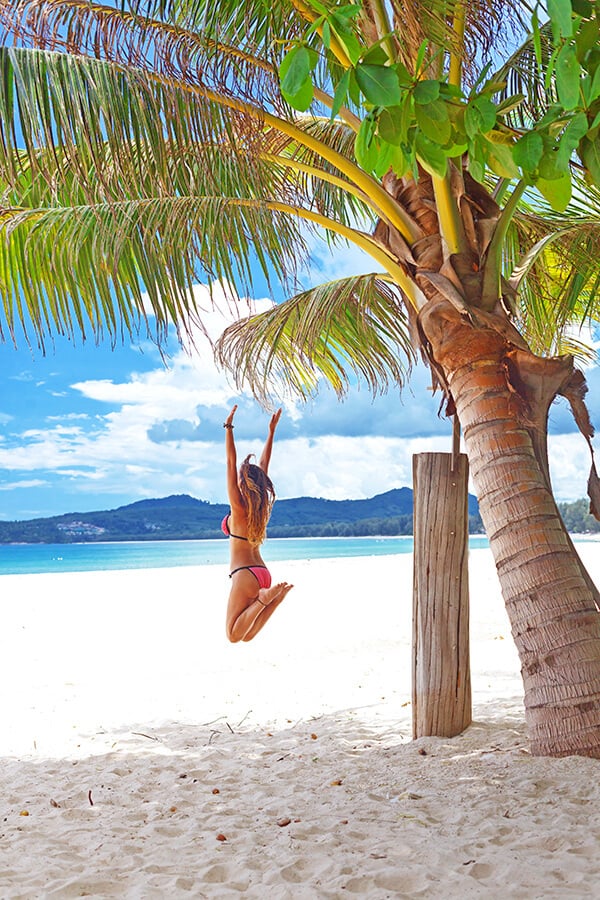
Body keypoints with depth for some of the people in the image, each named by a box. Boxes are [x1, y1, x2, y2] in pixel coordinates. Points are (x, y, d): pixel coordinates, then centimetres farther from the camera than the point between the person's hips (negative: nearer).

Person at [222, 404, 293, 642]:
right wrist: (271, 431, 18)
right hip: (262, 572, 8)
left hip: (245, 575, -8)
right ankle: (274, 596, -7)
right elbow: (264, 463, 13)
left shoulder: (239, 507, -11)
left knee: (234, 634, -5)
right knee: (247, 635, 9)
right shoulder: (261, 506, 7)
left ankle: (264, 598, -18)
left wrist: (229, 427, -14)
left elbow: (231, 462, -14)